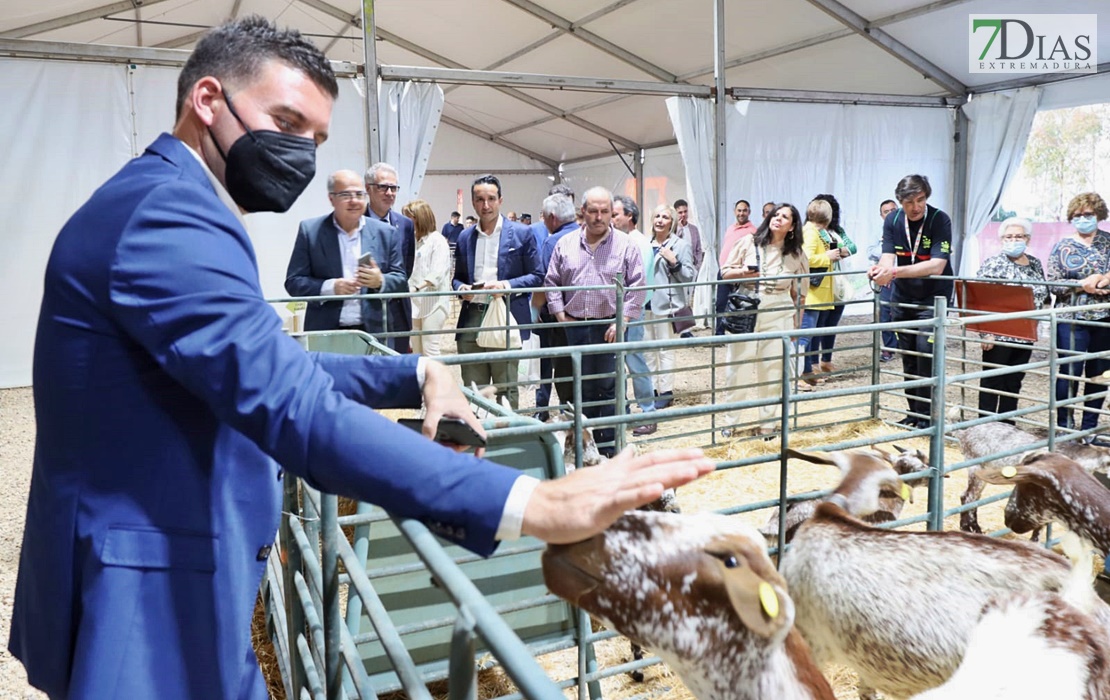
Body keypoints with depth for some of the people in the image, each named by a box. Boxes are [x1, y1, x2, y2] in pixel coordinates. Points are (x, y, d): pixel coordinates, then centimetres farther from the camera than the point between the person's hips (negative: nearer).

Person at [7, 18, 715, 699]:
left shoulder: (165, 206, 13)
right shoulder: (167, 211, -22)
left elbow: (270, 368, 15)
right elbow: (291, 406, -35)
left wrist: (417, 374, 5)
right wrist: (529, 502, -39)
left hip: (171, 583, 10)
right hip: (146, 600, -10)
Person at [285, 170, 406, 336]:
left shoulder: (385, 233, 6)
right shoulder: (310, 230, 2)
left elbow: (400, 279, 9)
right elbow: (293, 282, 0)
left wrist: (380, 281, -14)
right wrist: (330, 288, -17)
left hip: (371, 331, 2)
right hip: (324, 333, -1)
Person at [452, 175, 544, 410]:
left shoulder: (521, 233, 1)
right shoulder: (465, 237, 12)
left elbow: (536, 276, 1)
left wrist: (508, 285, -15)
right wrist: (461, 287, -4)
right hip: (471, 319, 4)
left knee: (506, 389, 4)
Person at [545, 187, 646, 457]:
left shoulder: (625, 245, 0)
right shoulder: (566, 244, 8)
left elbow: (637, 286, -2)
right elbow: (552, 282, 12)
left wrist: (622, 320, -9)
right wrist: (560, 314, 3)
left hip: (610, 327, -2)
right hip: (576, 326, 3)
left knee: (609, 387, 1)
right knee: (583, 386, 11)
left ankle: (609, 447, 11)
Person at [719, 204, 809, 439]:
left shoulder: (796, 254, 5)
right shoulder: (749, 242, 1)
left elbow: (799, 292, 11)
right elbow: (726, 272, 4)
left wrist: (796, 323, 9)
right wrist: (743, 272, -16)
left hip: (779, 314, 1)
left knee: (772, 370, 5)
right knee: (738, 367, 1)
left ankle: (767, 424, 18)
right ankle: (729, 421, 14)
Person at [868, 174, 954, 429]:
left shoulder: (940, 220, -17)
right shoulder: (892, 221, -4)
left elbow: (936, 265, -27)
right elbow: (888, 258, -13)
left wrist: (896, 271, -38)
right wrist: (881, 269, -38)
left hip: (933, 297, -5)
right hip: (902, 297, 5)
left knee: (925, 350, -16)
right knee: (907, 355, 10)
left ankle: (926, 415, -5)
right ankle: (913, 412, 23)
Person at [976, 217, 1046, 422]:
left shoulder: (1035, 264, 11)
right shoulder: (993, 263, -8)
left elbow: (1043, 294, 19)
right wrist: (986, 333, -18)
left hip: (1025, 335, 6)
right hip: (999, 335, -6)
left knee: (1014, 383, 12)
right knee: (992, 382, 1)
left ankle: (1007, 426, 22)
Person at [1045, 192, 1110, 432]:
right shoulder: (1062, 248, 2)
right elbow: (1053, 285, -5)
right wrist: (1083, 285, -18)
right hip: (1072, 320, -3)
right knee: (1070, 373, -3)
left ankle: (1090, 427, 20)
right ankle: (1065, 426, 8)